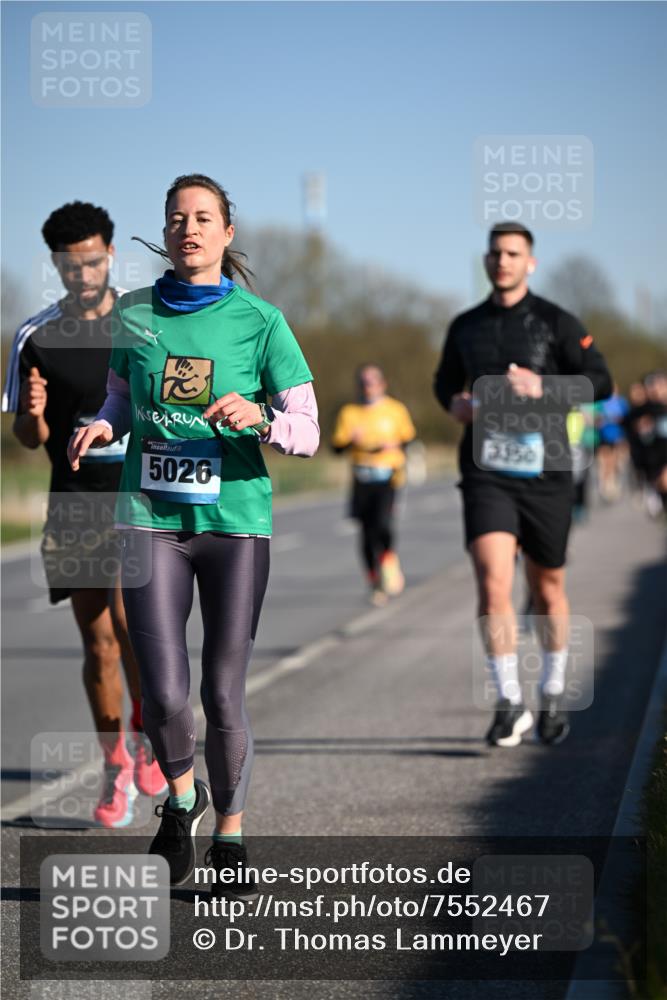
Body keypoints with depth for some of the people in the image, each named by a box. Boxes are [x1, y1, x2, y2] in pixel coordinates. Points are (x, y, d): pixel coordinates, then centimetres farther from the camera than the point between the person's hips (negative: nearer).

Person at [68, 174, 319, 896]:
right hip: (151, 519, 1)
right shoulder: (135, 315, 7)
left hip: (236, 520, -1)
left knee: (223, 696, 0)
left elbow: (307, 433, -3)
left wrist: (258, 418, -24)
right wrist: (99, 427, -1)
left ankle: (230, 837, 21)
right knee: (163, 694, -9)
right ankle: (182, 798, 23)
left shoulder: (259, 321, -1)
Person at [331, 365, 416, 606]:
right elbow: (336, 446, 3)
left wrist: (393, 445, -6)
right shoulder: (349, 413, 8)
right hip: (362, 479, 2)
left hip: (388, 476, -2)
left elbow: (409, 438, 14)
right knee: (367, 532, 1)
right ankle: (376, 584, 15)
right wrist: (351, 440, -17)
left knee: (383, 522, -23)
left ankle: (390, 562, 6)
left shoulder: (396, 410, 6)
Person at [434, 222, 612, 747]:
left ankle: (554, 696, 29)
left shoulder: (556, 323, 0)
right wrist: (454, 402, 3)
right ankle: (510, 703, -10)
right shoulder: (465, 327, 10)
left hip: (544, 470, -1)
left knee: (548, 587, 10)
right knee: (493, 583, -16)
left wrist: (543, 388, -18)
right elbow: (445, 381, 26)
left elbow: (600, 382, -4)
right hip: (486, 471, 1)